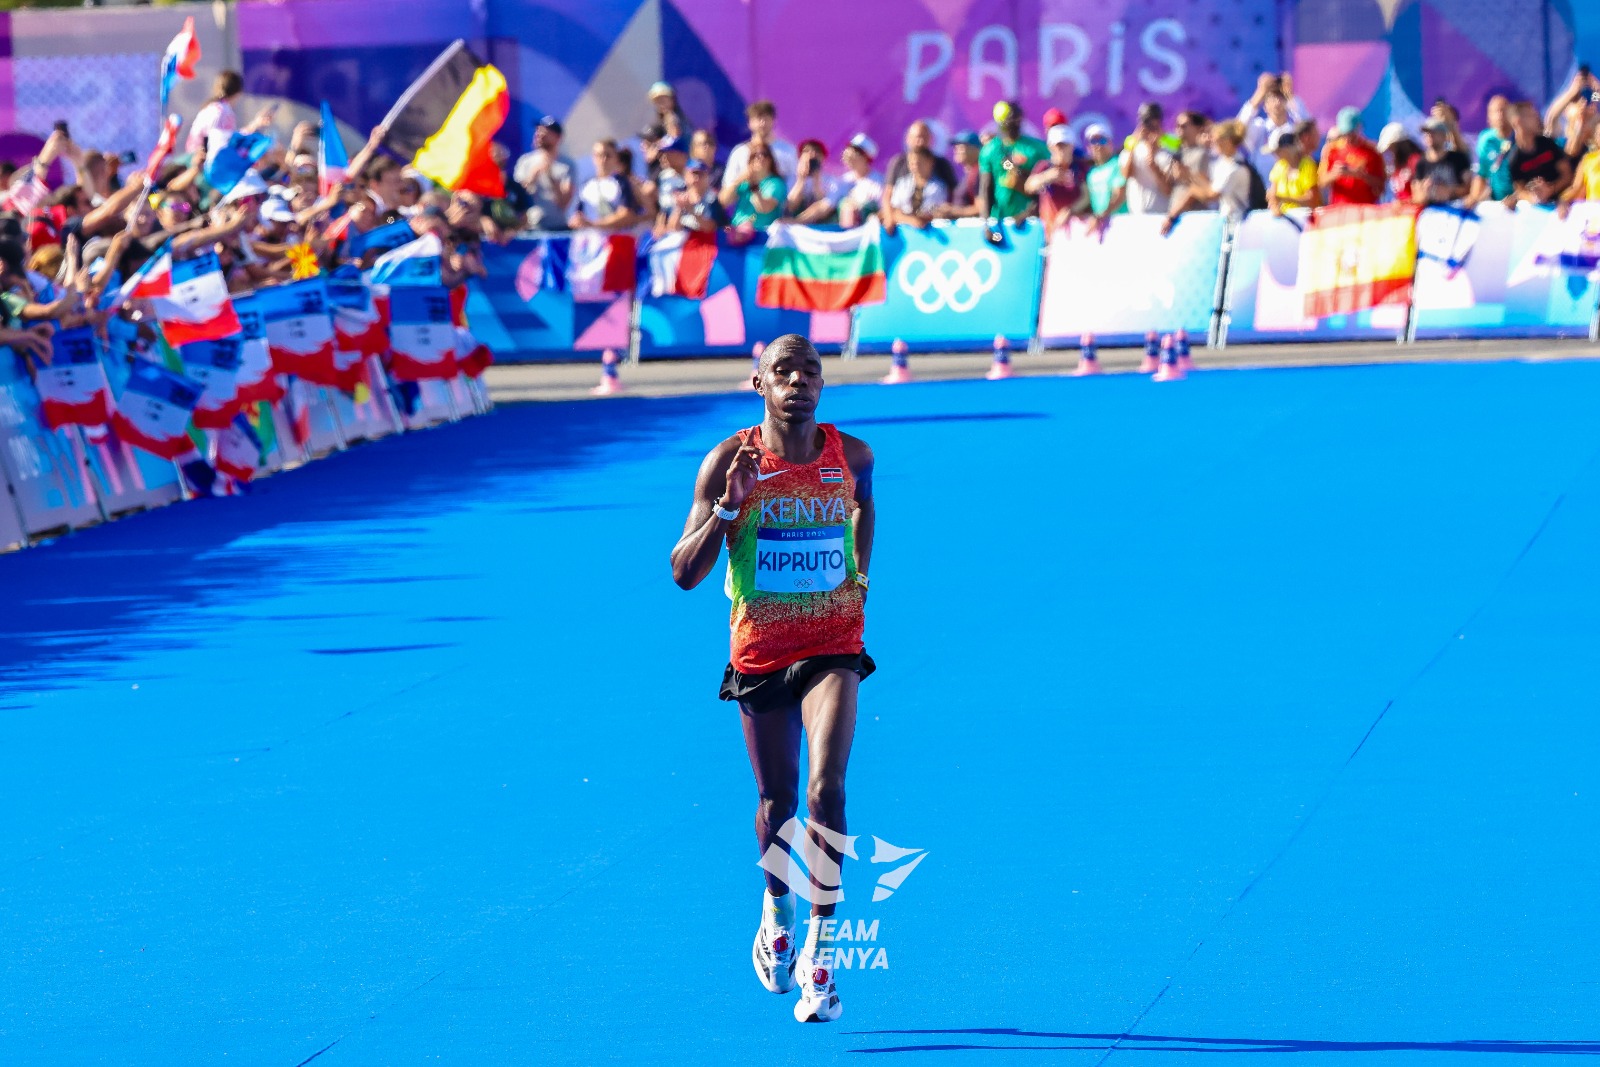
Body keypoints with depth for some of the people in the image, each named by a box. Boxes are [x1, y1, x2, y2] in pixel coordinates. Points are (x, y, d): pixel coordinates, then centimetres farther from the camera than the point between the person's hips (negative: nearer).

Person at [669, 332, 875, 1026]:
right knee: (777, 798, 14)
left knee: (825, 788, -19)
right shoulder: (730, 462, -10)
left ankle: (819, 950, -15)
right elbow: (684, 573, -14)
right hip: (758, 651, 0)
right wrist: (729, 507, -27)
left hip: (832, 647, 0)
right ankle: (778, 910, 44)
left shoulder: (853, 456, -4)